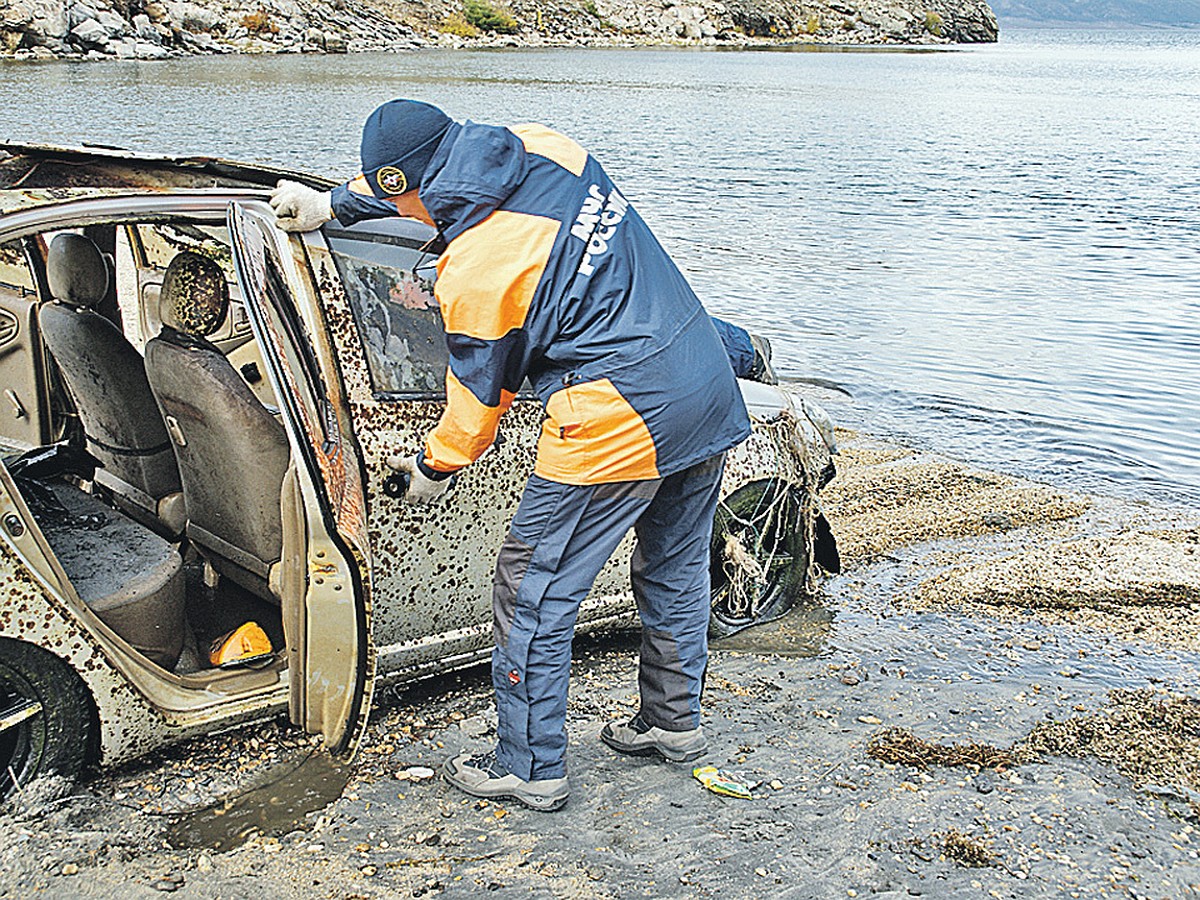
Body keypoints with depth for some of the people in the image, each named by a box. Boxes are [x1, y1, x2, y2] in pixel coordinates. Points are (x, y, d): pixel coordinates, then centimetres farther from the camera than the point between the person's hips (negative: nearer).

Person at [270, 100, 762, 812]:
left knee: (534, 595, 7)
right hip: (711, 388, 9)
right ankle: (674, 720, 42)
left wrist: (434, 467, 17)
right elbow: (438, 170, 24)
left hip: (621, 425, -9)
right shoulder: (542, 146, 4)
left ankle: (531, 768, 19)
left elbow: (481, 394, -2)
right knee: (675, 568, 24)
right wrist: (333, 204, 32)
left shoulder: (475, 272, -17)